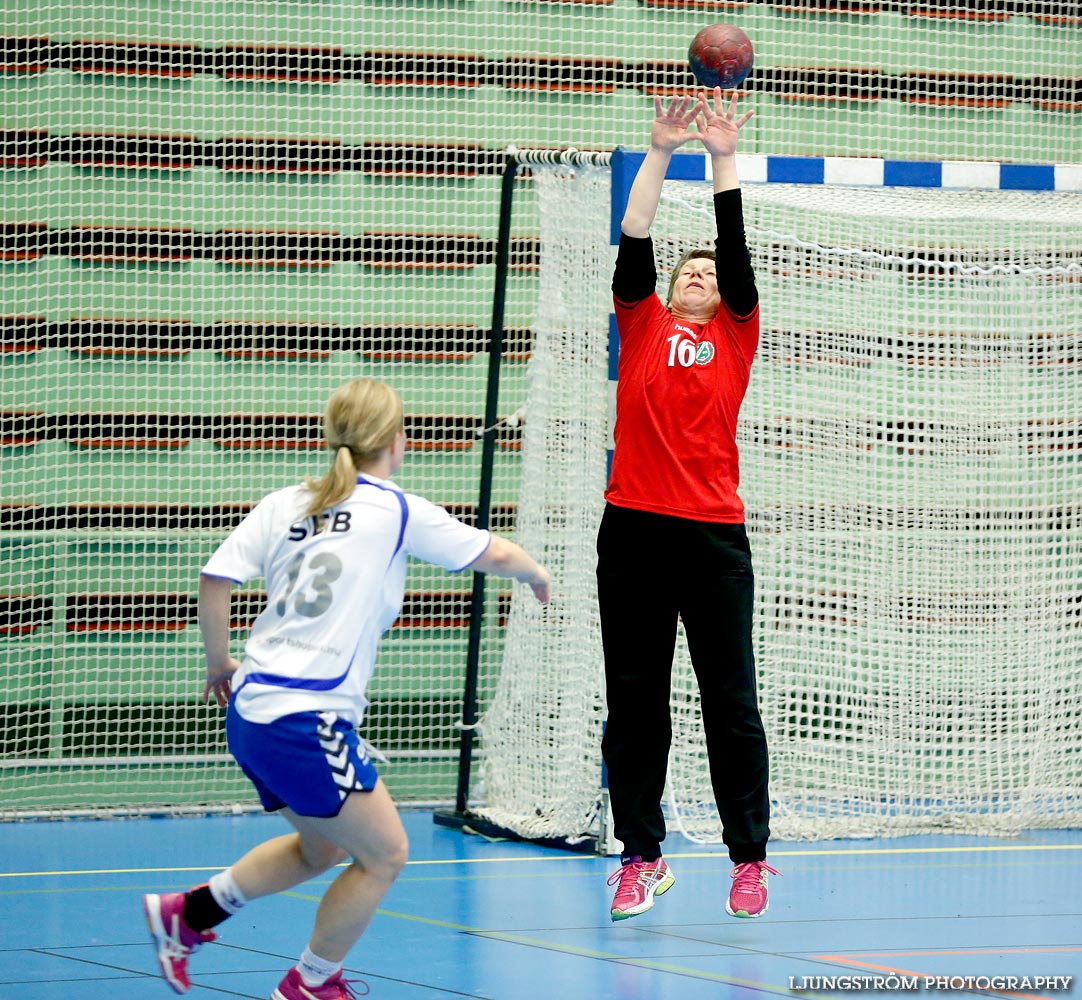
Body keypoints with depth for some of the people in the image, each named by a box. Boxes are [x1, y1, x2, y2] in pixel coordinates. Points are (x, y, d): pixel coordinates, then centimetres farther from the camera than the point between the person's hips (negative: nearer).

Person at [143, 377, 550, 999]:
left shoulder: (284, 504, 9)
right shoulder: (398, 512, -3)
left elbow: (215, 580, 2)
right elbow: (492, 554, 11)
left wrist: (219, 664, 16)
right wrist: (537, 573, 32)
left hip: (249, 711, 7)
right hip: (308, 723, -7)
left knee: (323, 848, 26)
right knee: (385, 854, 9)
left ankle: (187, 913, 26)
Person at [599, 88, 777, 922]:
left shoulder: (734, 336, 10)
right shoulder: (642, 325, 11)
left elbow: (736, 251, 1)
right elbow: (634, 242, 2)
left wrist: (725, 160, -1)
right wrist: (660, 154, -3)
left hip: (714, 535, -1)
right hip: (634, 531, 1)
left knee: (731, 701, 1)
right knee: (634, 700, 4)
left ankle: (750, 856, 8)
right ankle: (642, 857, 10)